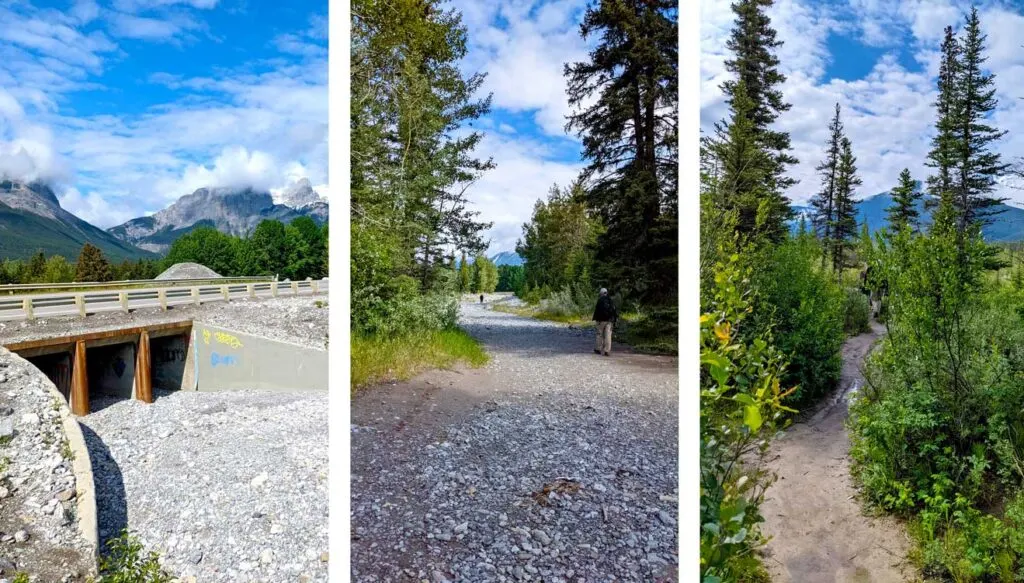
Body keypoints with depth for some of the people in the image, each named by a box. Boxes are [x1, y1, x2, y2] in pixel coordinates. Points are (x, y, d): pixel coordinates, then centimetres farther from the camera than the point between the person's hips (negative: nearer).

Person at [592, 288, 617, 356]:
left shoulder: (600, 300, -6)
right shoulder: (611, 301, 9)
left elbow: (597, 310, -10)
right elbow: (614, 310, 12)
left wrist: (595, 318, -4)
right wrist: (614, 320, 17)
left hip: (602, 320, -3)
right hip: (609, 320, 4)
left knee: (600, 334, 7)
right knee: (608, 335, 1)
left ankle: (599, 349, 12)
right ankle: (607, 351, -3)